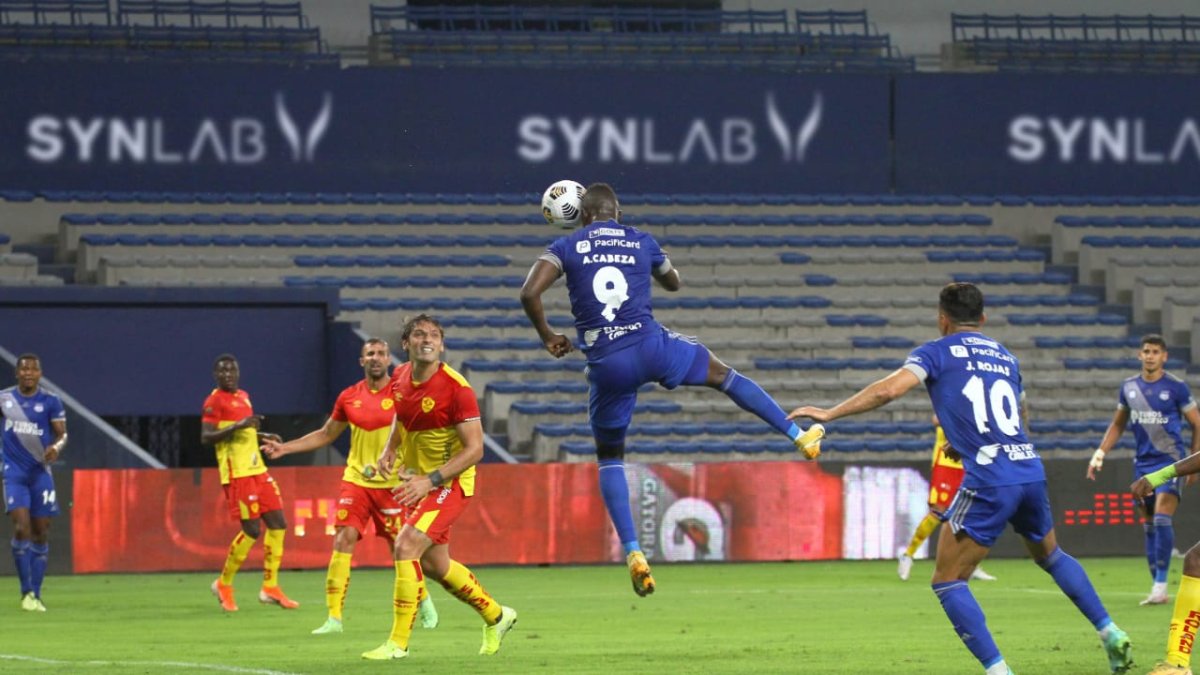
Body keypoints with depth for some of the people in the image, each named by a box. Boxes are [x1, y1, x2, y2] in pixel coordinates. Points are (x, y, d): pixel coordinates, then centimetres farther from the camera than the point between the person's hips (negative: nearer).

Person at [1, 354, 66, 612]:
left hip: (40, 472, 1)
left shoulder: (51, 401, 0)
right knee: (21, 527, -17)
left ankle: (35, 595, 11)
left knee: (40, 533, 2)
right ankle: (26, 591, -9)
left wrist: (56, 447, -22)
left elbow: (62, 433, -1)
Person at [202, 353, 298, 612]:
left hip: (258, 471, 9)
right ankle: (224, 585, 6)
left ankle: (270, 588, 11)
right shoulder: (215, 401, -7)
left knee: (277, 524, 5)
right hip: (237, 474, -9)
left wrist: (264, 436, 14)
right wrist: (238, 426, -25)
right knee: (252, 530, -10)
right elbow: (206, 437, -17)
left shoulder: (243, 397, 18)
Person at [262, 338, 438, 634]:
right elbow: (326, 435, 19)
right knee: (343, 540, -12)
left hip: (391, 484, -2)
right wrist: (284, 448, 12)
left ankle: (425, 604, 30)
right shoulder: (349, 397, 6)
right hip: (356, 480, 2)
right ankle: (334, 617, -11)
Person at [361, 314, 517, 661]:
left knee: (406, 546, -22)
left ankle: (398, 642, -16)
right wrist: (389, 450, 5)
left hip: (450, 483, -8)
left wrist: (431, 481, -28)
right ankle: (496, 616, 40)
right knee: (435, 564, 17)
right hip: (419, 481, 8)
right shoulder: (400, 378, -1)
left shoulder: (456, 389, -22)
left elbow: (474, 449, -22)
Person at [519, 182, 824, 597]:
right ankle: (801, 437, 33)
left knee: (609, 457, 15)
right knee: (723, 375, 25)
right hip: (651, 346, 1)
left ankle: (633, 553, 2)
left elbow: (529, 293, -11)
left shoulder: (567, 247, 3)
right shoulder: (642, 242, 11)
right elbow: (674, 283, 30)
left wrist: (547, 336, 4)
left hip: (607, 365, -1)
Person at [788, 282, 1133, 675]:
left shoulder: (938, 352, 4)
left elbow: (889, 389, -11)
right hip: (1031, 471, 6)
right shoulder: (1005, 357, 21)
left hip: (988, 481, -6)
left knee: (948, 582, 3)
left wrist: (830, 413, -6)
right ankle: (1111, 635, 27)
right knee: (1050, 555, 32)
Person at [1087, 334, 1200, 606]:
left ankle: (1160, 584, -17)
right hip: (1143, 461, 5)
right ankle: (1157, 589, 10)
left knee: (1162, 517, -19)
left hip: (1170, 460, -5)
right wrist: (1100, 454, 11)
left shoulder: (1176, 387, -5)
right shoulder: (1129, 387, 8)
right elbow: (1118, 425, 19)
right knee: (1149, 525, 5)